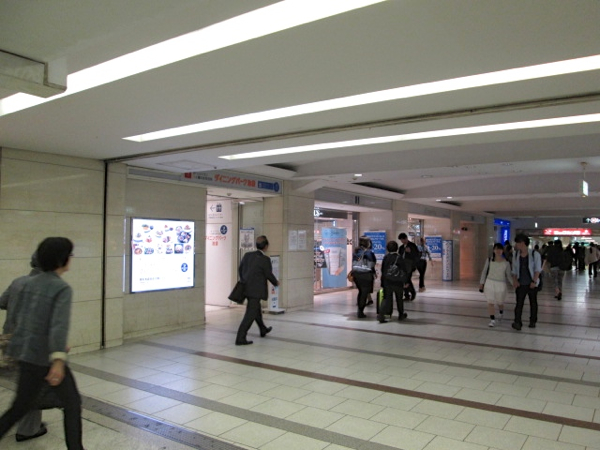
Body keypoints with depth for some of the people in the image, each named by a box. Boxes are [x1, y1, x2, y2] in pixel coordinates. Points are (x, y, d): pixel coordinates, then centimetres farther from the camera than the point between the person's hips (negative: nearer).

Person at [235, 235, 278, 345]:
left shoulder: (247, 255, 3)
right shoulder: (265, 259, -17)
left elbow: (240, 269, 11)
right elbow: (269, 274, -9)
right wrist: (276, 283, 11)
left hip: (247, 287, 8)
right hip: (256, 290, -8)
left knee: (256, 308, 25)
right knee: (250, 314, -3)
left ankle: (263, 329, 45)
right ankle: (240, 338, -5)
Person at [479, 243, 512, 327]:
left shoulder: (506, 263, -4)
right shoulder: (489, 260, -2)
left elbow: (508, 275, 3)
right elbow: (484, 272, 5)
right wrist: (481, 283, 5)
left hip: (501, 285, 0)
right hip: (489, 283, 0)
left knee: (500, 303, 13)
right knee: (490, 302, -3)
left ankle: (501, 312, 46)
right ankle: (492, 320, 5)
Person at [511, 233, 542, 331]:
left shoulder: (535, 254, -8)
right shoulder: (516, 255, 4)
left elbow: (538, 269, -9)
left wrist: (534, 281, -17)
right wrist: (515, 280, -6)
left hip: (532, 284, -2)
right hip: (520, 284, 2)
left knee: (533, 303, 11)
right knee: (519, 303, -5)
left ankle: (532, 321, 25)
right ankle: (517, 322, -8)